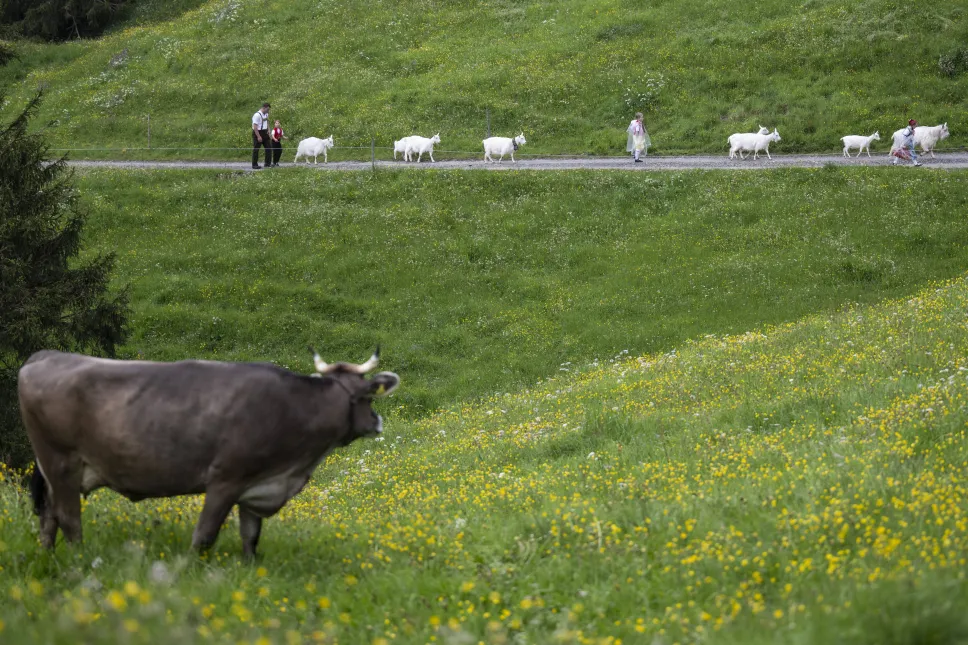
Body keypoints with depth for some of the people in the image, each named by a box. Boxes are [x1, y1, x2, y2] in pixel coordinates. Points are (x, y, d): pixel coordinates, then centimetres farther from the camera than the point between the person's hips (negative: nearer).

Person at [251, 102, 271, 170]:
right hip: (258, 133, -9)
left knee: (269, 147, 9)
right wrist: (258, 136, -25)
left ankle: (268, 163, 17)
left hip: (265, 133, 9)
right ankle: (254, 165, 4)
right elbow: (255, 127, -22)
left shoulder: (266, 114, 8)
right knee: (256, 149, -2)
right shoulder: (257, 115, -20)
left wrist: (268, 130, 11)